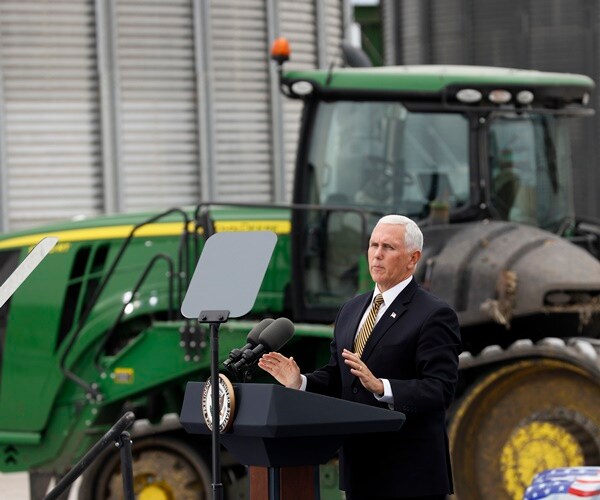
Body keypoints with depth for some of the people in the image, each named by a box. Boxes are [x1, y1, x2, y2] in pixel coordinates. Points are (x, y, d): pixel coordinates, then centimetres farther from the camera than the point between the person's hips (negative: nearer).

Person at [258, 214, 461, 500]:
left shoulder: (434, 316, -8)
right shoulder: (351, 310, 16)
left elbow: (440, 390, -17)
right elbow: (336, 378, 17)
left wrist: (380, 387, -30)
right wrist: (299, 383, -4)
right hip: (361, 467, 7)